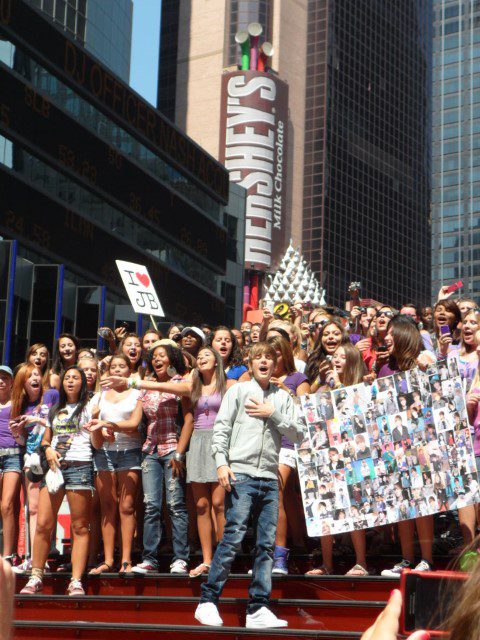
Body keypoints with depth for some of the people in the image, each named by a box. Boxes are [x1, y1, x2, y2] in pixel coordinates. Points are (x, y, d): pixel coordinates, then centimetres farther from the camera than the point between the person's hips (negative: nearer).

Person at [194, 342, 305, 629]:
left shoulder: (283, 398, 17)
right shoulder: (238, 391, 10)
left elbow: (299, 434, 9)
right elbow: (221, 428, 3)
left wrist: (273, 414, -1)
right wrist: (221, 462, -8)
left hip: (270, 478, 4)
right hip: (241, 474, -3)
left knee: (267, 542, 0)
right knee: (234, 536, -12)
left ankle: (258, 609, 3)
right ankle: (208, 601, -7)